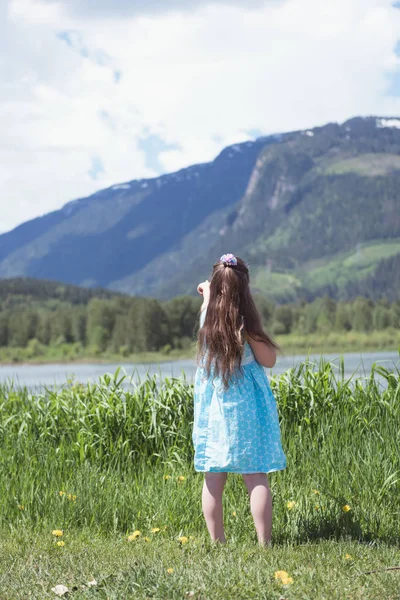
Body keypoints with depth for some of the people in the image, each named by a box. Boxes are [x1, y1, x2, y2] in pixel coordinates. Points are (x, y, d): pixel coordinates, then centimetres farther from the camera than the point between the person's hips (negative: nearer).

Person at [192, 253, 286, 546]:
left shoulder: (207, 314, -2)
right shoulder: (246, 322, -15)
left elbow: (207, 293, 23)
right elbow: (269, 360, -7)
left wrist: (207, 289, 45)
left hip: (212, 406, 4)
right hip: (245, 406, -4)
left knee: (213, 479, 8)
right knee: (256, 477, -1)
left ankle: (217, 541, 12)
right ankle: (264, 541, -2)